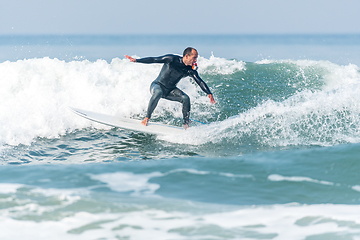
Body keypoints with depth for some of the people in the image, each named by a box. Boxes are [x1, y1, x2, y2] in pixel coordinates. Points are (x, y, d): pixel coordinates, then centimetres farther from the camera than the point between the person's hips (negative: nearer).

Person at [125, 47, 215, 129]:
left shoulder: (191, 70, -8)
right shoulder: (172, 59, -20)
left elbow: (200, 82, -8)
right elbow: (154, 60, -18)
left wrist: (209, 93, -24)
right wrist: (136, 60, -23)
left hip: (170, 90, 4)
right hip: (157, 85, -4)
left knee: (185, 98, -20)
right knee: (158, 92, -39)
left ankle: (186, 125, -9)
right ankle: (147, 118, -28)